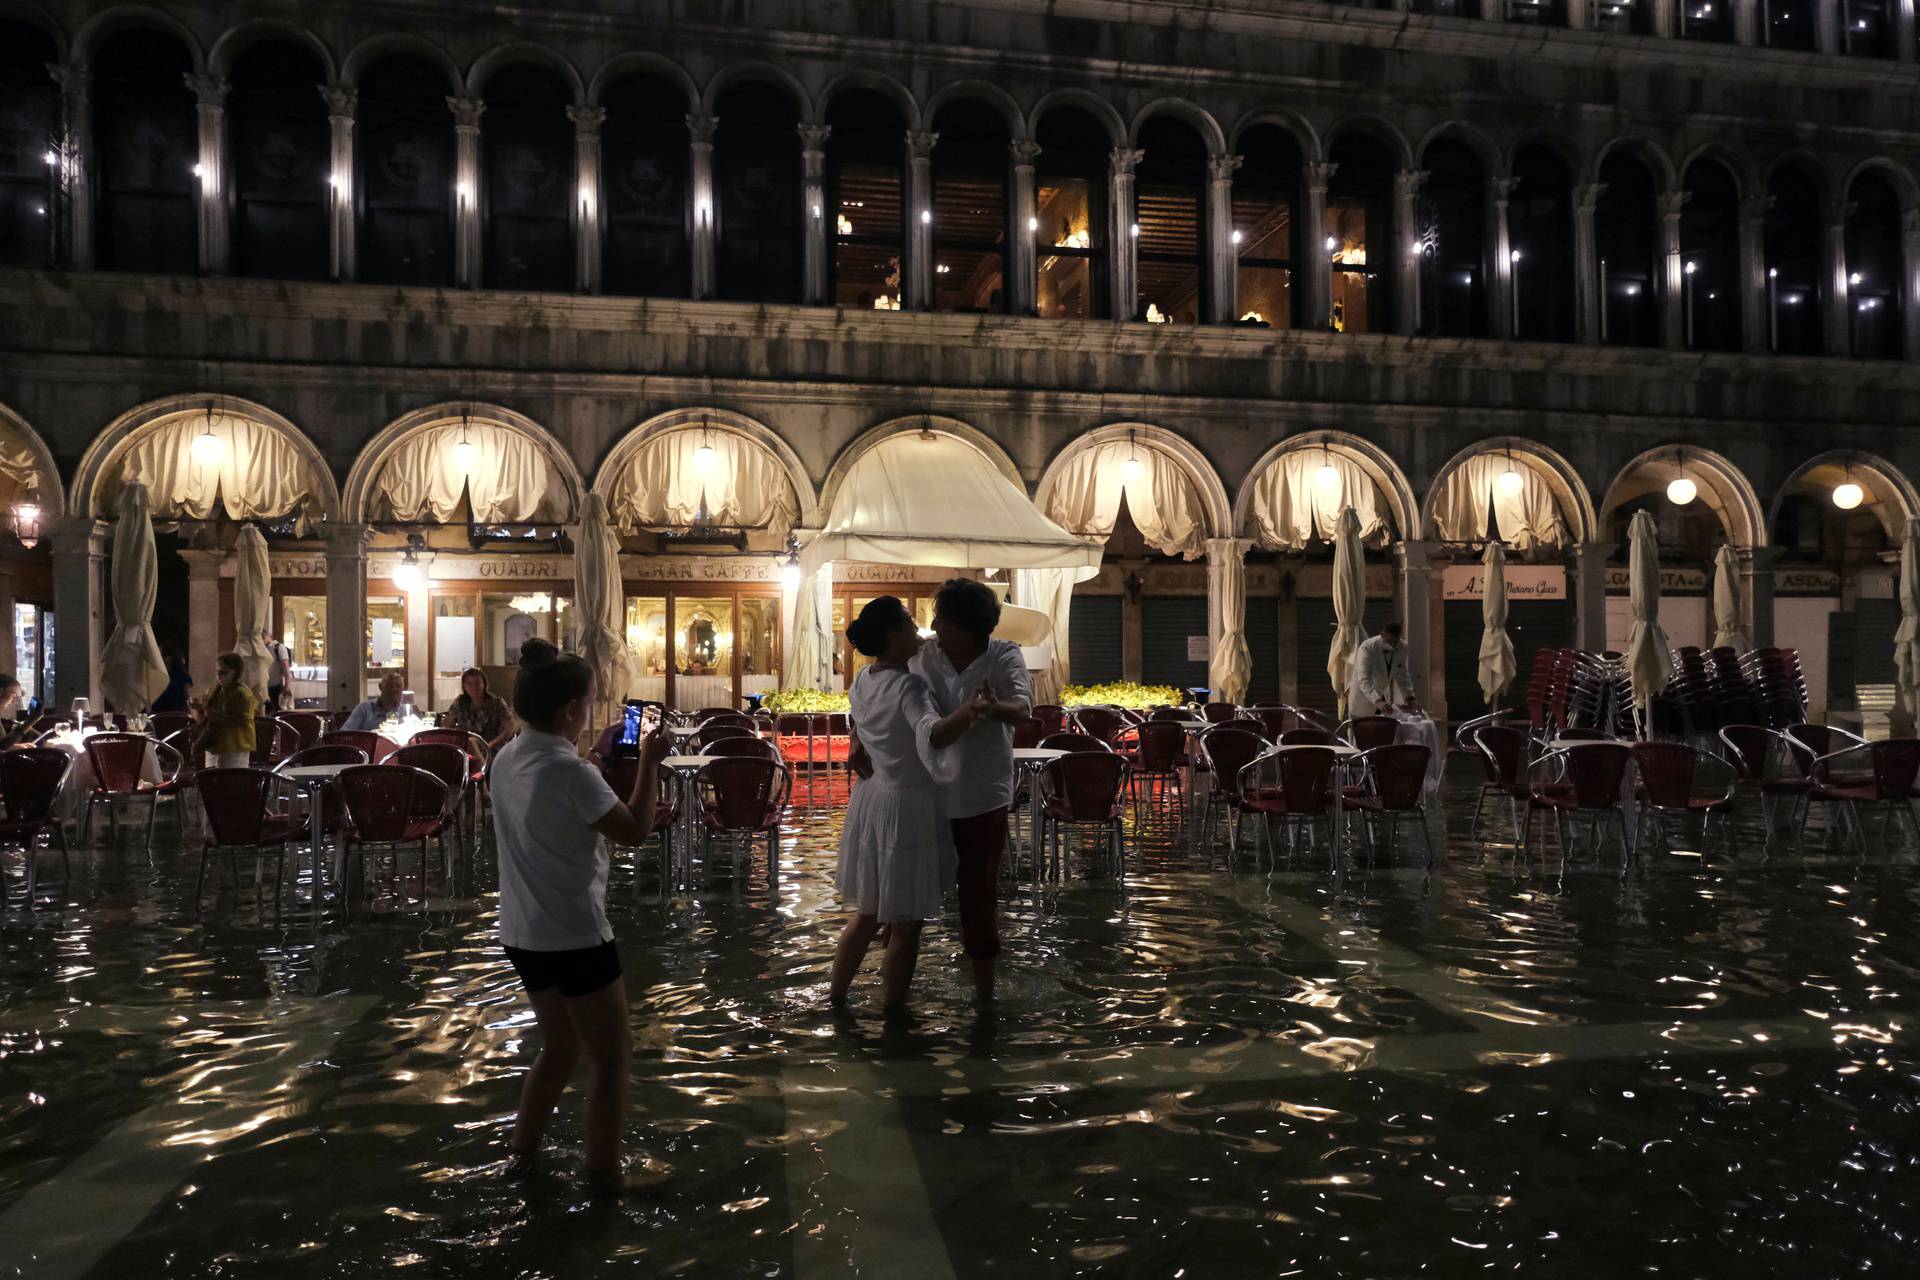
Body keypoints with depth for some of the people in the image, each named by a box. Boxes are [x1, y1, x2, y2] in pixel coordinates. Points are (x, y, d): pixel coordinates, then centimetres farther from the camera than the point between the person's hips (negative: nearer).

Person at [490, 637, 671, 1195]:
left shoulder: (506, 760, 4)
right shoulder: (571, 771, -23)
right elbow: (636, 830, -15)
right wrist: (649, 763, -8)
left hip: (522, 933, 9)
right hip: (575, 937, -9)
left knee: (560, 1047, 26)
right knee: (612, 1056, 8)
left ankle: (523, 1152, 35)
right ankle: (606, 1172, 18)